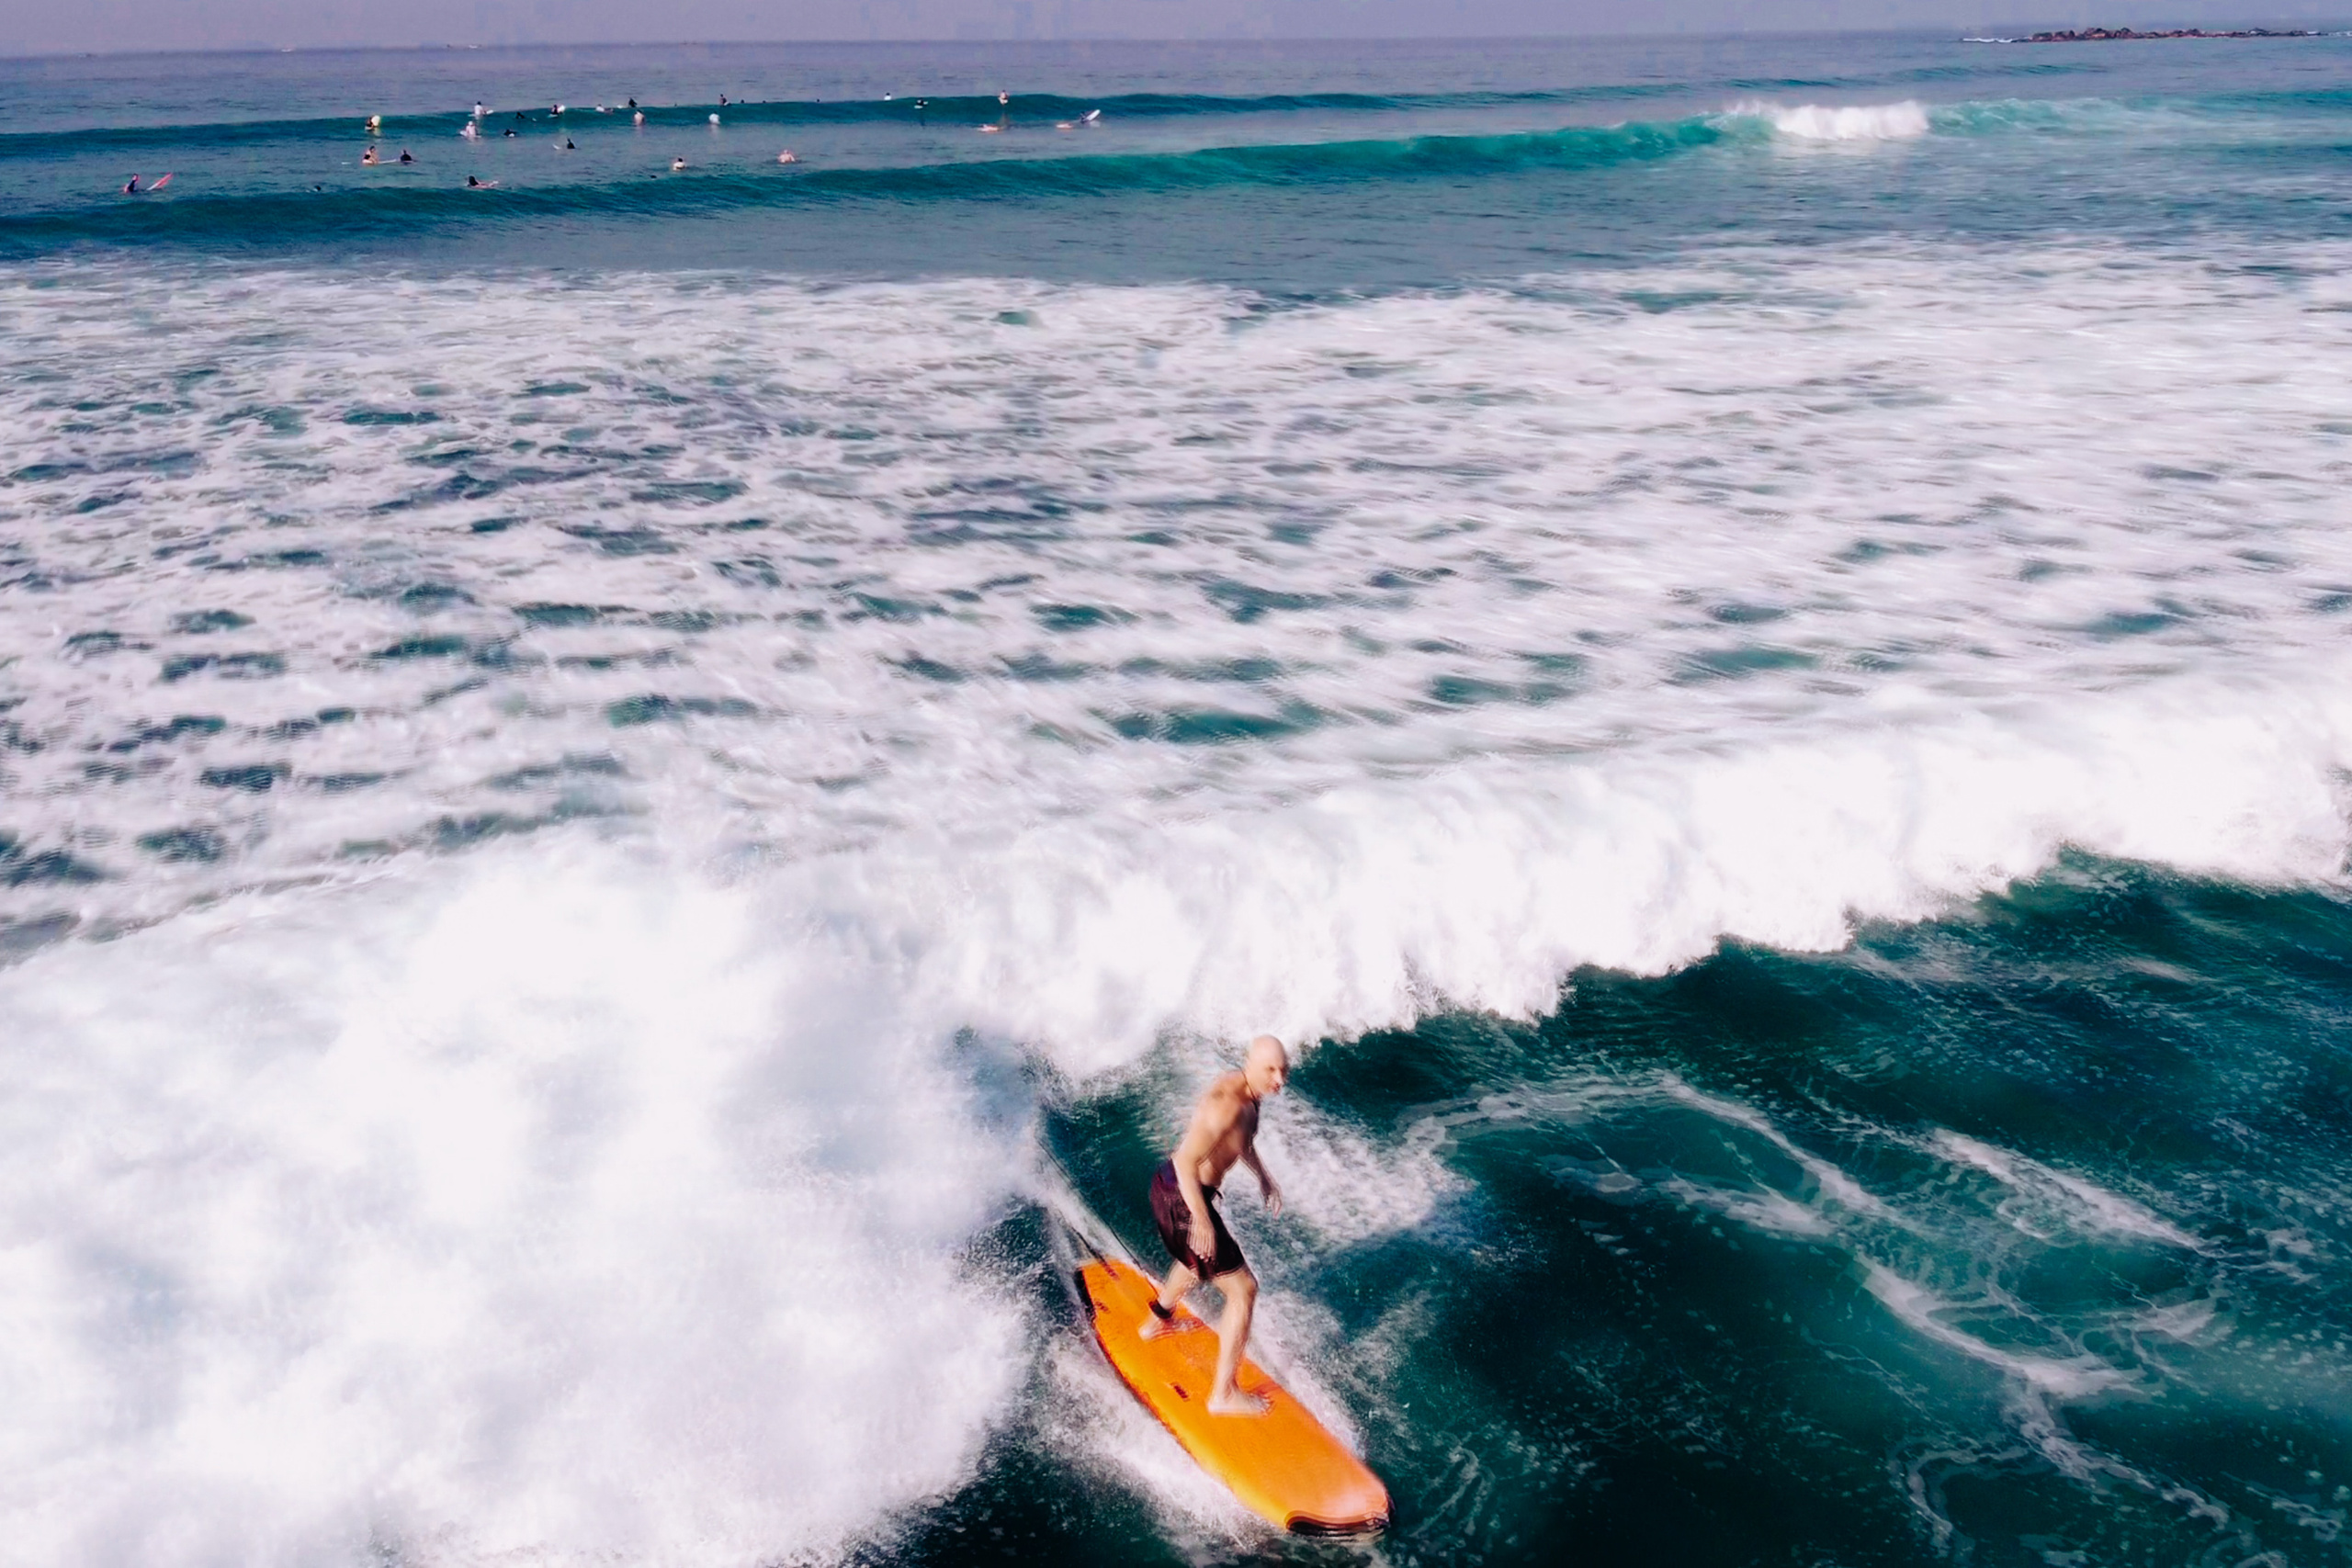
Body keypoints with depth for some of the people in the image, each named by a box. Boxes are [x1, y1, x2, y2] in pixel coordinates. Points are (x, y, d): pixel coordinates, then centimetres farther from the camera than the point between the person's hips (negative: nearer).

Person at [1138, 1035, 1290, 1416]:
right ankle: (1223, 1394, 5)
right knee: (1243, 1289, -3)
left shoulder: (1249, 1091, 1)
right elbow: (1186, 1162, -33)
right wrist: (1201, 1220, -33)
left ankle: (1157, 1321, 64)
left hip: (1168, 1184, 10)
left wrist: (1263, 1177, 26)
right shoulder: (1227, 1103, -30)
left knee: (1198, 1257, 38)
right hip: (1182, 1198, -10)